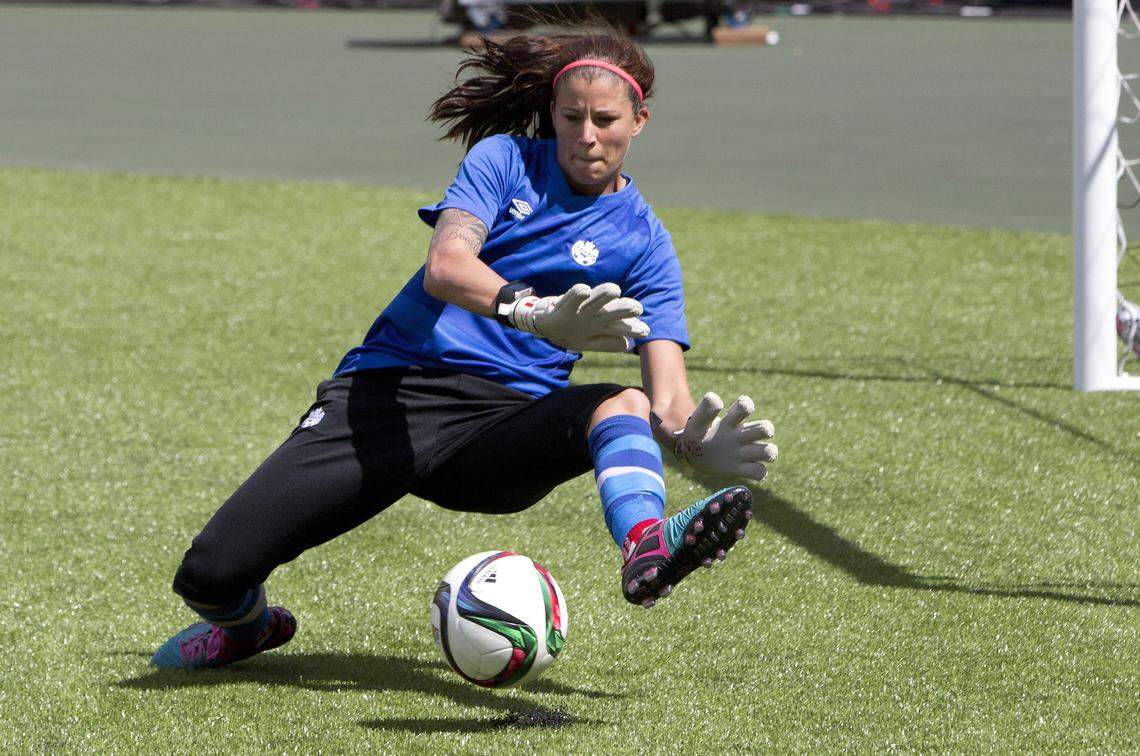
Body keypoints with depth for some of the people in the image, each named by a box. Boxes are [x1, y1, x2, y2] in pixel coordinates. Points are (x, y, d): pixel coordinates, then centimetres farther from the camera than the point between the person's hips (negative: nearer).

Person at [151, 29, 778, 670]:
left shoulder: (643, 240, 8)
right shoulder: (504, 160, 7)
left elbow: (669, 401, -2)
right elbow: (445, 267, -13)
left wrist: (697, 441, -28)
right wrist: (538, 313, -34)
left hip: (505, 422, 0)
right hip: (390, 389, 0)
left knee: (626, 403, -34)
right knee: (211, 575, -14)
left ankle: (646, 549, -66)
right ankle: (247, 624, 23)